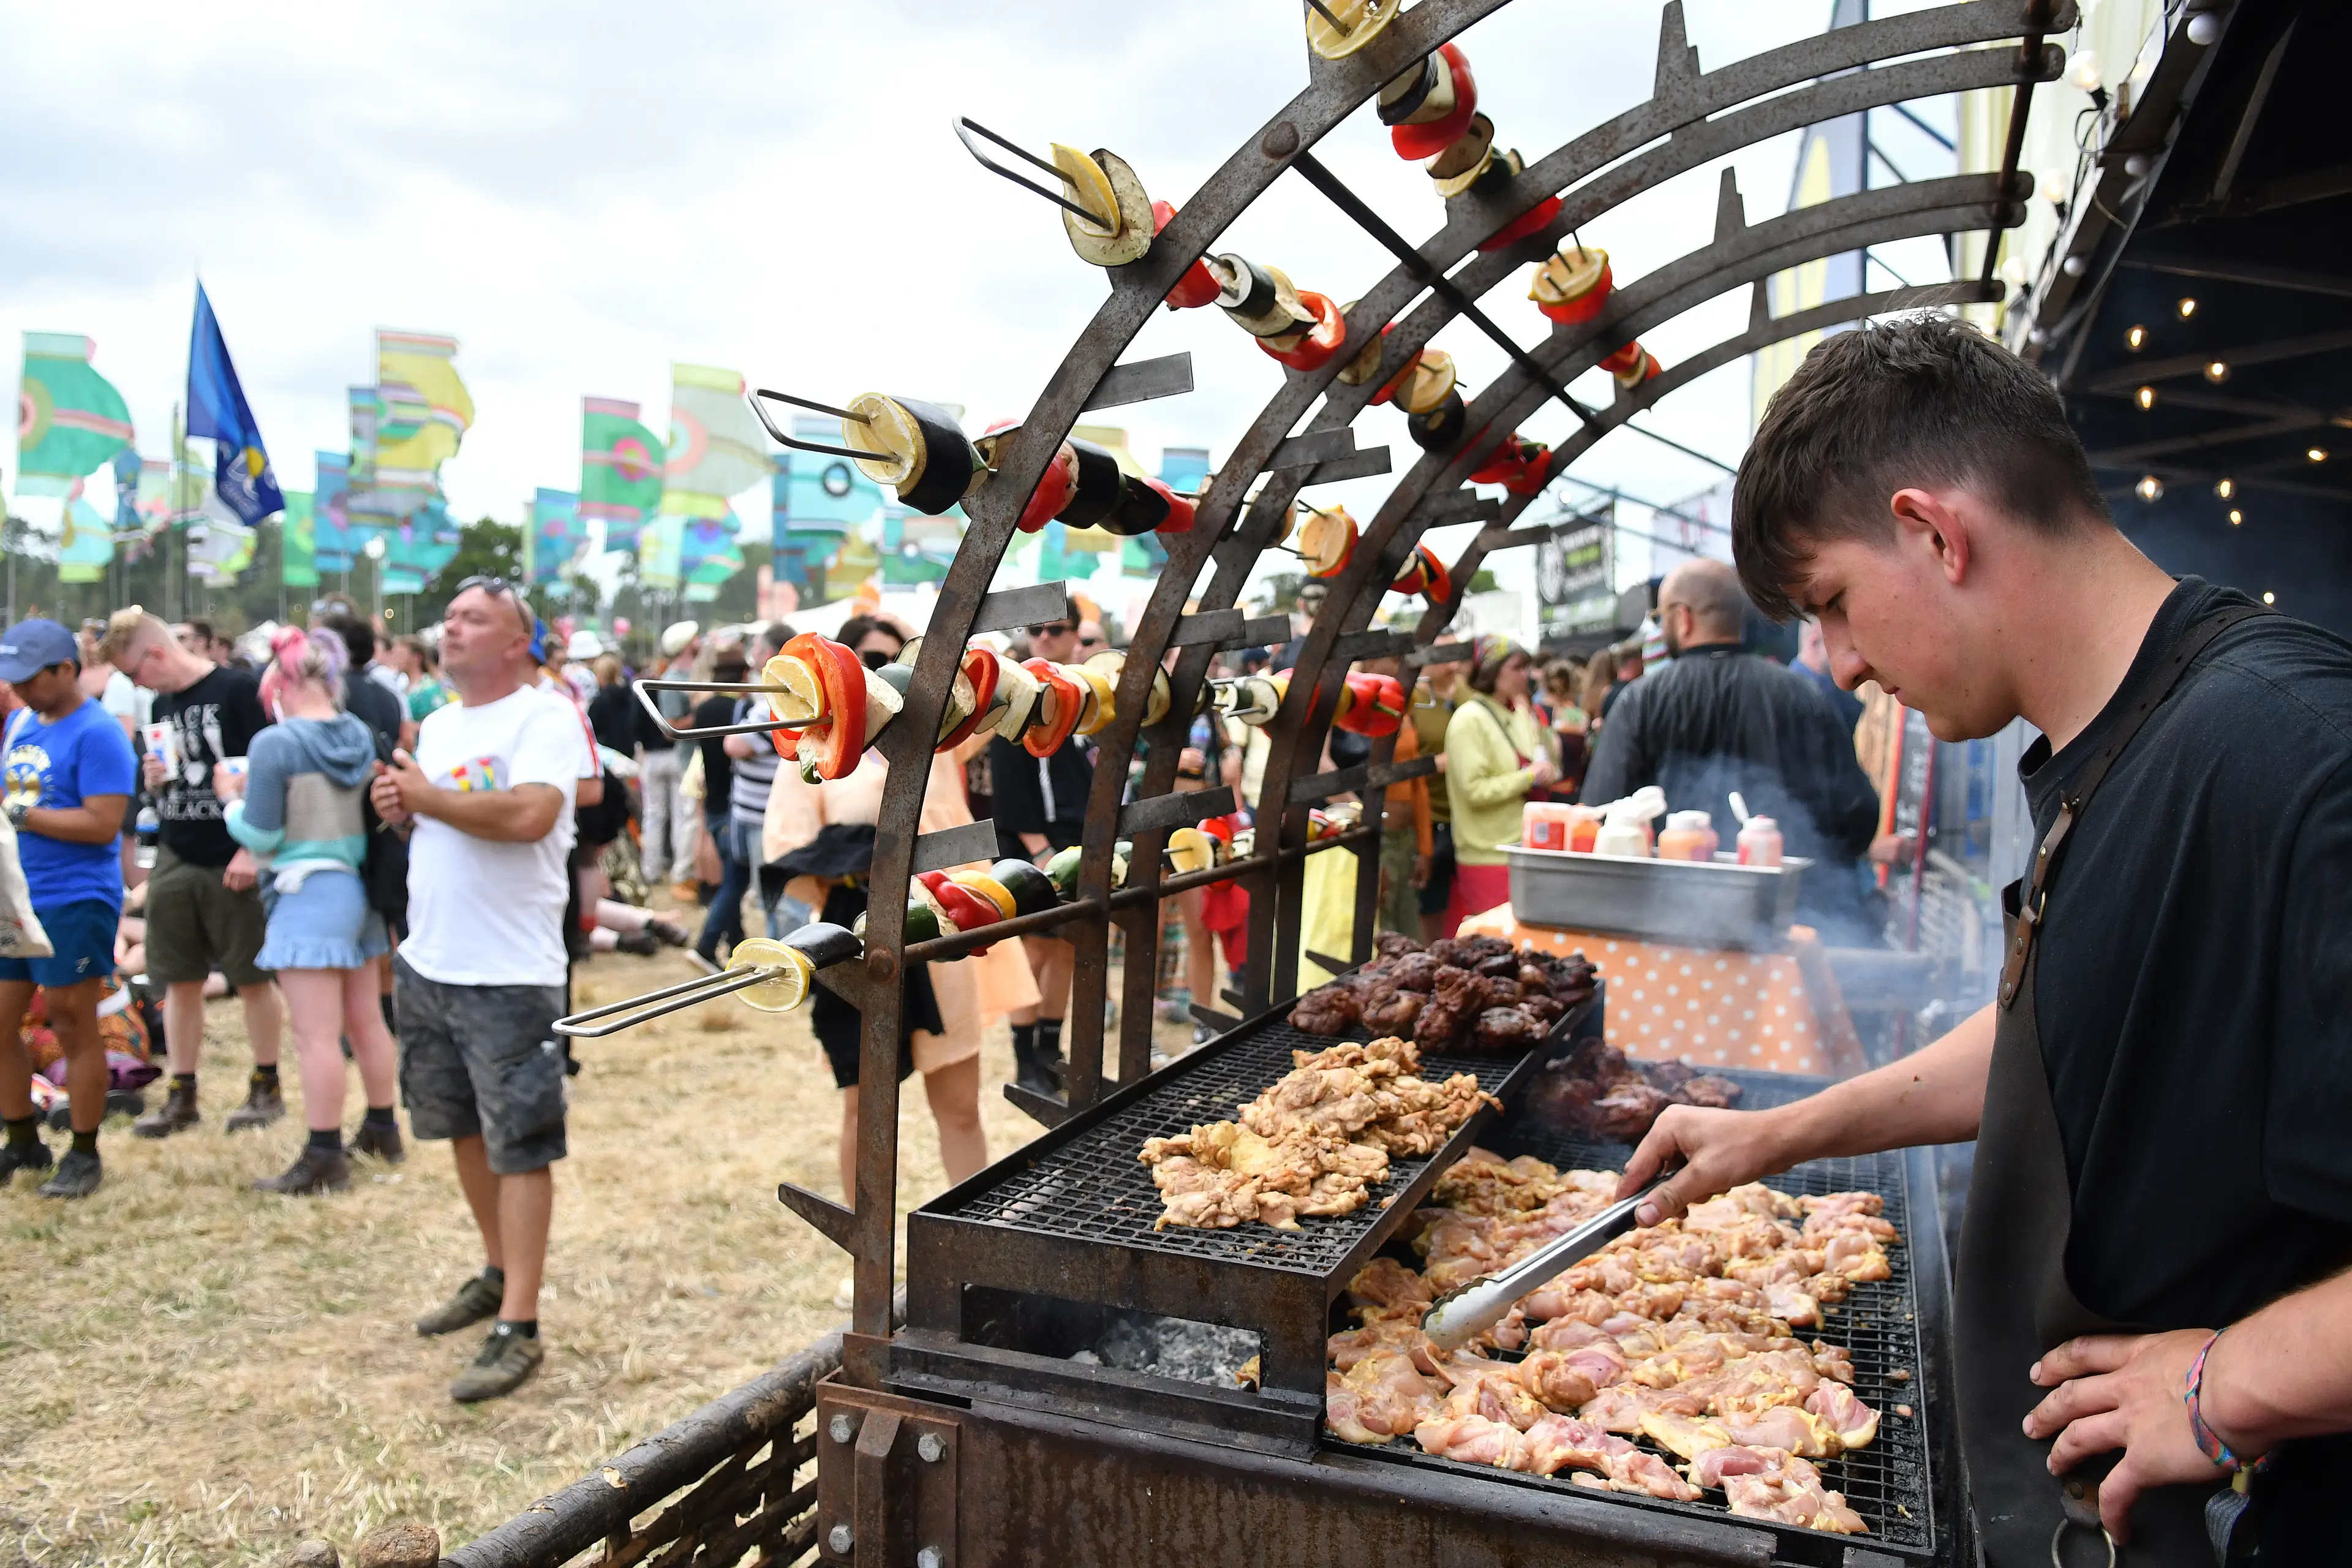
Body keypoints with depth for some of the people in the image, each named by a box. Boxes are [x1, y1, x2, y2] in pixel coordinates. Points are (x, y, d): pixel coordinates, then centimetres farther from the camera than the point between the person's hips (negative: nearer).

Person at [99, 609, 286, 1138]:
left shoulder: (236, 690, -11)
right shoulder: (161, 704, 11)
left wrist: (253, 850, -16)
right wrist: (152, 776, -2)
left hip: (231, 861, -6)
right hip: (175, 860, 7)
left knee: (251, 977, 4)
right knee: (180, 981, 10)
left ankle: (267, 1087, 17)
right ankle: (181, 1096, 19)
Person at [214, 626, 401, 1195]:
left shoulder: (275, 744, -15)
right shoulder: (361, 735, 3)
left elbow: (260, 835, -13)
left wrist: (232, 797, 6)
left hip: (307, 893, -7)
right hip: (359, 887, 7)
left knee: (317, 1036, -2)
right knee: (366, 1020, 17)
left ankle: (324, 1158, 4)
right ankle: (382, 1130, 29)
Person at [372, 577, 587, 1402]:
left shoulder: (545, 716, -11)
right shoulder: (437, 725, 14)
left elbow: (528, 814, -27)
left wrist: (427, 796, -14)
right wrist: (398, 809, 1)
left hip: (509, 973, -8)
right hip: (426, 963, 8)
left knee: (520, 1145, -2)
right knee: (465, 1128, 19)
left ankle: (519, 1329, 4)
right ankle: (497, 1272, 36)